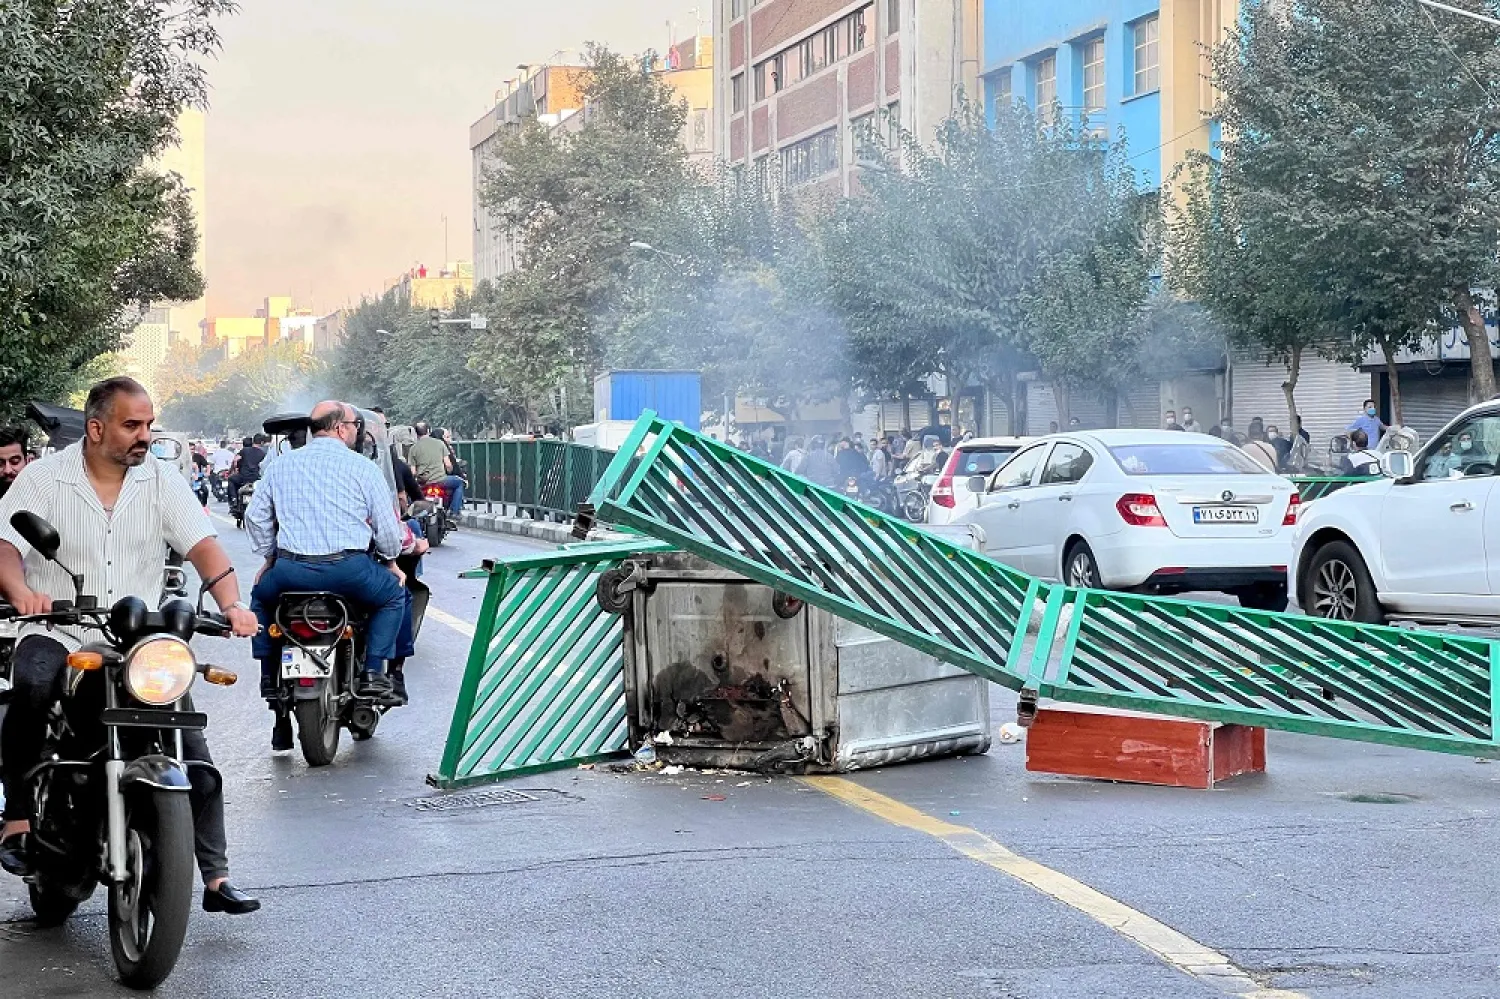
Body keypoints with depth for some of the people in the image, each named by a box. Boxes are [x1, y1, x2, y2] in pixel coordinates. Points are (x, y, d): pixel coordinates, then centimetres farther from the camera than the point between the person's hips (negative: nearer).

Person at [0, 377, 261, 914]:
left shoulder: (162, 480, 6)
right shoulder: (43, 478, 0)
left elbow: (203, 545, -3)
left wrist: (232, 605, -21)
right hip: (57, 635, -2)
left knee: (193, 745, -8)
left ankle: (216, 878, 0)